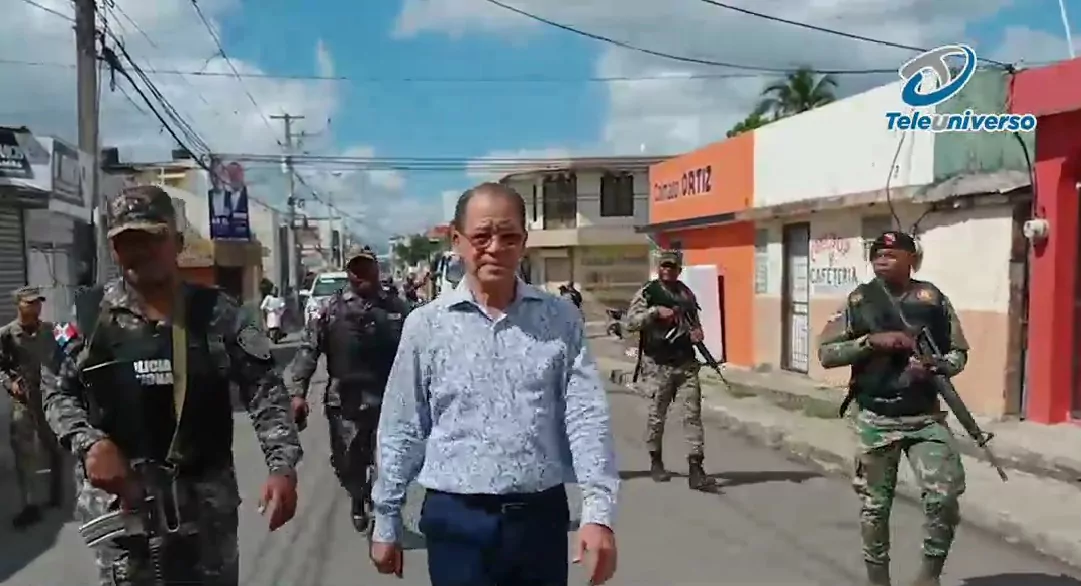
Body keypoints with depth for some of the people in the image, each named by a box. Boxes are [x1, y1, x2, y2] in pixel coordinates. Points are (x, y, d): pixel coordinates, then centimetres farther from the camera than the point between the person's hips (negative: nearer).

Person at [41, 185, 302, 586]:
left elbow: (264, 390, -5)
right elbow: (56, 391, 8)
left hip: (205, 499, 0)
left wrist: (283, 468, -17)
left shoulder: (214, 312, -3)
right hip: (119, 497, 0)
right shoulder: (89, 314, 0)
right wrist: (89, 443, -12)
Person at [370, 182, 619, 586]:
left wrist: (598, 513, -14)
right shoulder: (426, 325, -3)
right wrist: (386, 523, 7)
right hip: (457, 521, -1)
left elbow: (587, 418, -5)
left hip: (542, 517, 1)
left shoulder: (561, 320, -1)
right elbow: (402, 432, 3)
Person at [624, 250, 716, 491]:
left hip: (687, 364, 3)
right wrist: (655, 311, -21)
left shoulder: (687, 293, 11)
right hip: (658, 366, -3)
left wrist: (697, 332, 1)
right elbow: (630, 322, -11)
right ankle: (656, 462, 27)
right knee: (657, 416, 7)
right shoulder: (646, 293, -2)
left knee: (693, 414, -4)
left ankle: (695, 469, -4)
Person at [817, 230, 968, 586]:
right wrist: (871, 340, -17)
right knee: (874, 506, 9)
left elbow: (959, 353, 6)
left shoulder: (933, 299, 0)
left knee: (944, 496, -12)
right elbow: (825, 353, -5)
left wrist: (934, 367, -15)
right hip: (875, 420, 0)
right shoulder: (858, 301, -1)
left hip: (926, 418, 0)